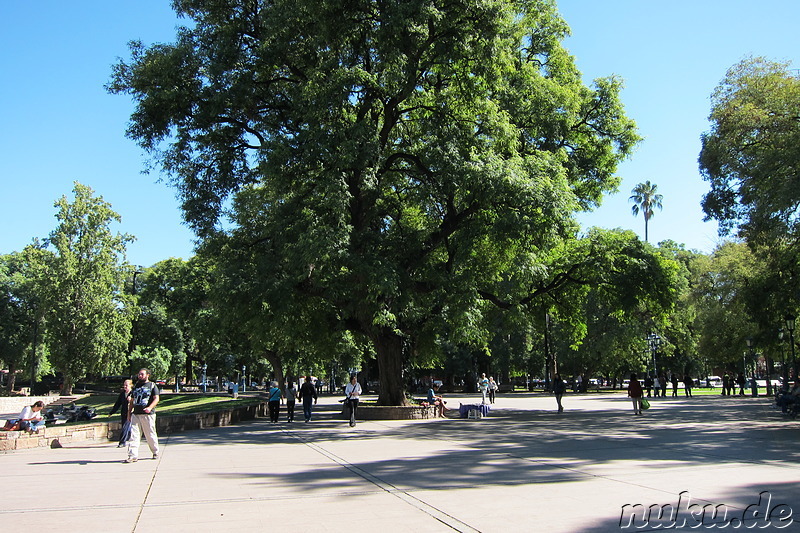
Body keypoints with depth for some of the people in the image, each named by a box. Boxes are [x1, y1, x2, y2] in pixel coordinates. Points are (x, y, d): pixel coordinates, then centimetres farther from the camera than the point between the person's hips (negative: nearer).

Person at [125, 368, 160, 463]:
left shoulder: (152, 385, 4)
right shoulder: (136, 386, 18)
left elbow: (156, 398, -6)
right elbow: (132, 401, 24)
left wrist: (150, 407, -23)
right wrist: (129, 413, 17)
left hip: (148, 414, -4)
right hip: (136, 414, 4)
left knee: (151, 435, 3)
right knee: (134, 435, -6)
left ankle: (155, 452, 21)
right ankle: (133, 455, -7)